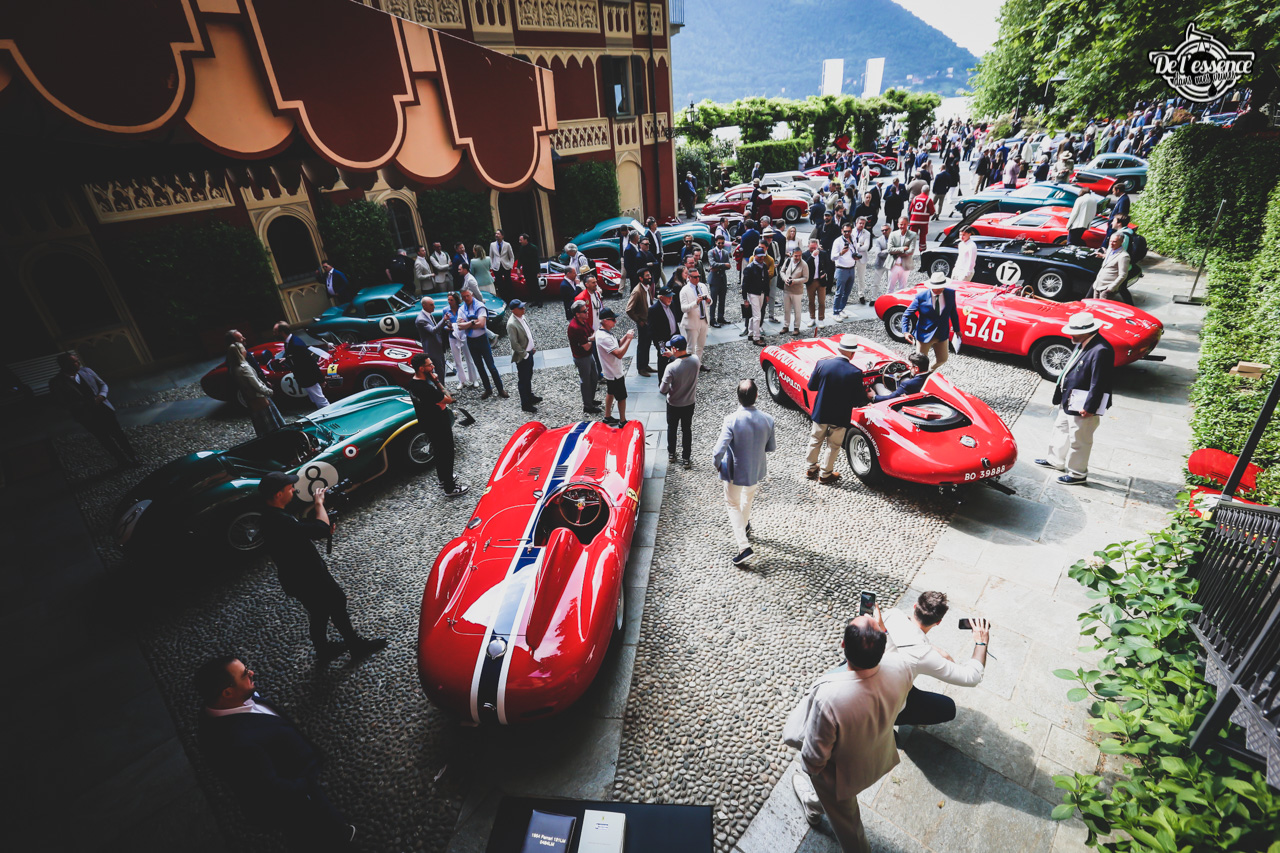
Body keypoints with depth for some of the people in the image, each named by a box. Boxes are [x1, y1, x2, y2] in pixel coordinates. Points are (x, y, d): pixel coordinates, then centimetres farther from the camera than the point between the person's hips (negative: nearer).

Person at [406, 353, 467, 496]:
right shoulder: (427, 389, -35)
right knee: (447, 455, 8)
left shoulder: (413, 382, -4)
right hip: (439, 427, -9)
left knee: (439, 451, 27)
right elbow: (449, 399, -24)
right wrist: (437, 381, -21)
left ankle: (443, 478, 46)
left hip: (426, 423, 9)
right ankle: (450, 488, 22)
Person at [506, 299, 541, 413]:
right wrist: (524, 355, -16)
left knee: (529, 377, 24)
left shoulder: (522, 317, 2)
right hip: (522, 357, -8)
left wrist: (533, 346, 11)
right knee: (523, 380, 5)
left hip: (529, 352, 8)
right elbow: (514, 344, -24)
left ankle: (530, 396, 42)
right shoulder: (512, 324, -25)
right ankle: (525, 404, 18)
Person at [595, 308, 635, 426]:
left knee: (610, 393, 23)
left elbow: (617, 345, 9)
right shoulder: (604, 337, -31)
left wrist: (626, 337, -7)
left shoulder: (604, 333, 1)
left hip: (610, 372, 10)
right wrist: (629, 339, -28)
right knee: (622, 397, 5)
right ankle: (623, 422, 19)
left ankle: (607, 417, 37)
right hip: (615, 373, -10)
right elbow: (619, 354, -35)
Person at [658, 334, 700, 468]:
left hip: (673, 404, -3)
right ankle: (687, 458, 28)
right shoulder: (695, 360, -17)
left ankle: (671, 454, 39)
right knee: (687, 429, 19)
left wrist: (660, 385, -1)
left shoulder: (671, 367, -30)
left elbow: (663, 390, -23)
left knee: (672, 429, 21)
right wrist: (673, 355, 6)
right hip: (689, 403, 3)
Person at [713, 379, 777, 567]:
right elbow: (771, 447, -3)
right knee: (748, 497, 32)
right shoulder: (767, 419, -16)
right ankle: (744, 526, 58)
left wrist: (717, 464, -8)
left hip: (735, 472, -4)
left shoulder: (731, 420, -28)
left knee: (733, 504, 15)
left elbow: (719, 450, -29)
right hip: (757, 470, 4)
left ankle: (744, 546, 4)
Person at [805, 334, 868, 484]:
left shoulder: (822, 364, -16)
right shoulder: (855, 373, -21)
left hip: (820, 412, 2)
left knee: (815, 440, 23)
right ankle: (825, 474, 30)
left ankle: (811, 468, 39)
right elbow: (860, 401, -15)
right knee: (833, 446, 17)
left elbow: (811, 386, -5)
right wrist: (867, 398, 7)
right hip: (840, 416, -2)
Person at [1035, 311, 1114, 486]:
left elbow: (1098, 383, -25)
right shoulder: (1082, 343, 4)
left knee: (1079, 440, 4)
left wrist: (1089, 408, -22)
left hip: (1083, 404, -10)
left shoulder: (1100, 351, -26)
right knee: (1061, 429, 24)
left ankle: (1078, 474, 20)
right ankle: (1056, 460, 42)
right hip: (1069, 400, 10)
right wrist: (1060, 386, 20)